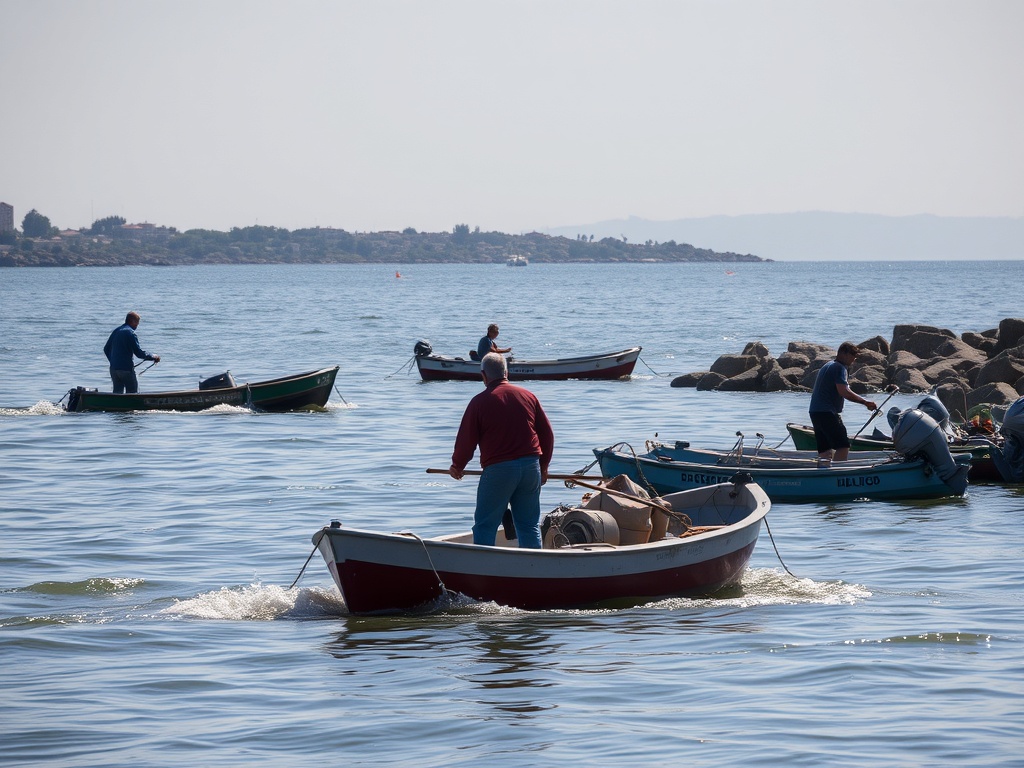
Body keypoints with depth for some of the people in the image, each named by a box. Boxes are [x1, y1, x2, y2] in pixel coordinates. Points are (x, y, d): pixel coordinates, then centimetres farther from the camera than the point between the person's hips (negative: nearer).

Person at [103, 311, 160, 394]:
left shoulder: (116, 331, 13)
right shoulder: (130, 333, -12)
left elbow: (106, 349, 18)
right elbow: (139, 352, -15)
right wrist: (153, 357, -3)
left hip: (113, 368, 8)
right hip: (126, 368, -8)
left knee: (117, 393, 12)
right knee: (132, 394, -1)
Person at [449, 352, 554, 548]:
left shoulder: (479, 402, -2)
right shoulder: (528, 396, 9)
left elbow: (466, 440, -1)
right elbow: (547, 434, 12)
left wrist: (457, 466, 17)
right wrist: (543, 466, 25)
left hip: (498, 469, -4)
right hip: (531, 466, 4)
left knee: (485, 525, 3)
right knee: (529, 525, 11)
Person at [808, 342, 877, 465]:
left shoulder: (827, 366, 23)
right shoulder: (840, 368, -9)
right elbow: (843, 391, -23)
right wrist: (865, 403, -21)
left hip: (815, 411, 10)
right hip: (827, 413, -10)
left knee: (825, 450, 10)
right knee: (843, 446, -14)